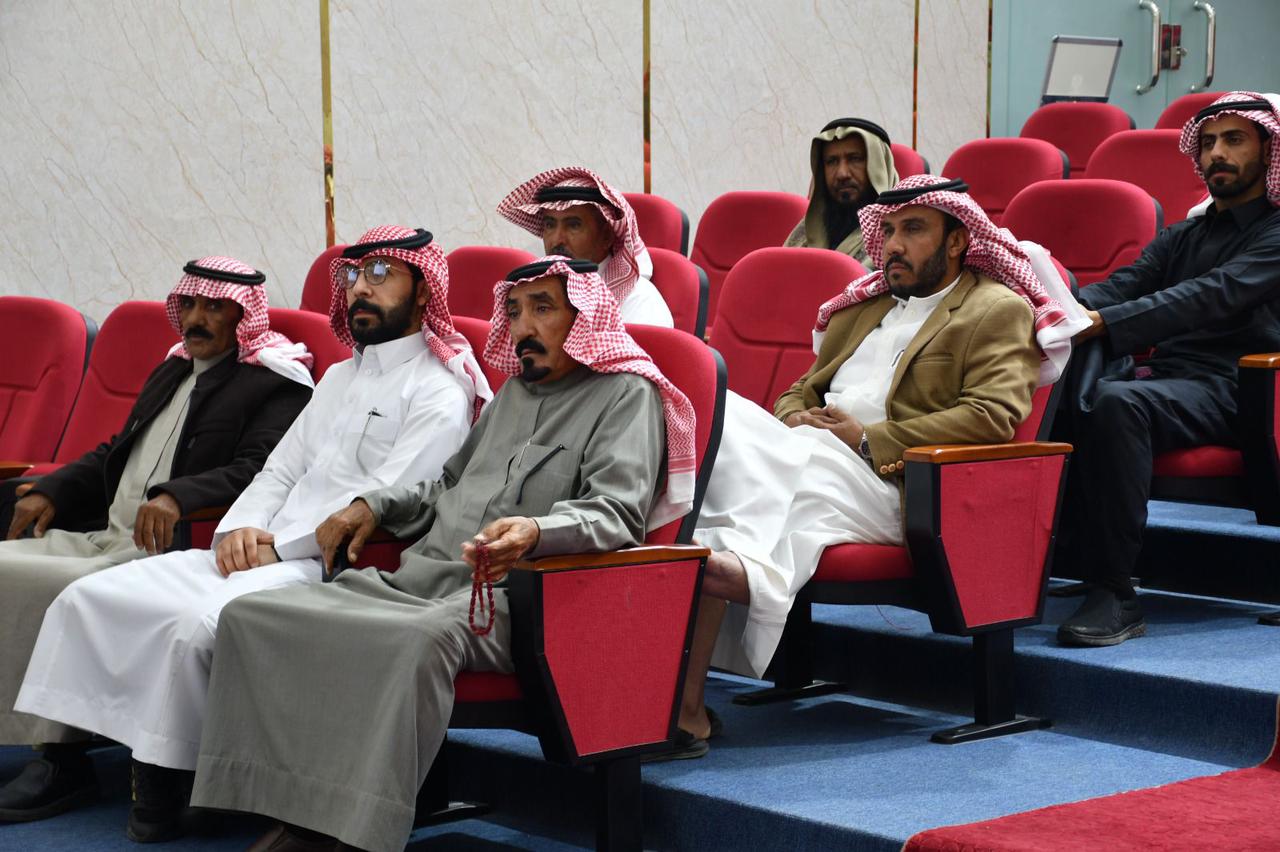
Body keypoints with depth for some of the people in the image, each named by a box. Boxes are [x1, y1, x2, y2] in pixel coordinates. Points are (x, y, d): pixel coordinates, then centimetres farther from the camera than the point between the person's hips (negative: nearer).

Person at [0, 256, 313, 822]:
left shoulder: (276, 386, -2)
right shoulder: (173, 370, 24)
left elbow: (259, 469, -18)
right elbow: (115, 452, 31)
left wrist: (177, 495, -33)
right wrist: (52, 489, 14)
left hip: (170, 548, -8)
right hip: (105, 536, 9)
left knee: (62, 586, -29)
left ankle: (60, 760, -19)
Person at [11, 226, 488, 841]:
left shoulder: (439, 393, -3)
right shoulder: (340, 377, 26)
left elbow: (382, 503, -13)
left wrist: (280, 546, -11)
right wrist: (240, 528, 1)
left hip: (331, 569, -9)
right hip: (262, 554, 9)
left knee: (196, 623, -33)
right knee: (89, 598, -6)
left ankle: (168, 782, -17)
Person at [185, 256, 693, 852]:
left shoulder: (627, 395, 3)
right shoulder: (515, 390, 28)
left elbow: (618, 512, -13)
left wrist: (536, 531, -33)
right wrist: (374, 505, 25)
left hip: (507, 595, -8)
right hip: (423, 575, 8)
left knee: (421, 639, -42)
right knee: (253, 615, -11)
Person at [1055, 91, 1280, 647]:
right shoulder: (1181, 237, 28)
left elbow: (1214, 295, -14)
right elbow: (1120, 287, 10)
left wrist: (1101, 322, -27)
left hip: (1228, 389, -7)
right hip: (1161, 374, 7)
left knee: (1116, 401, -36)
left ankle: (1113, 594, -36)